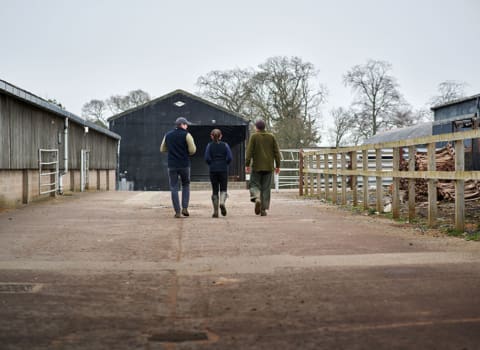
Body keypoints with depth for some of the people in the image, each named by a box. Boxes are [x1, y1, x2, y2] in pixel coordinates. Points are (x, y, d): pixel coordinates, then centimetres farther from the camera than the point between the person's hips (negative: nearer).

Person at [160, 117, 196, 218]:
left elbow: (162, 149, 14)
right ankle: (185, 208, 5)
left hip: (172, 165, 2)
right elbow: (193, 150, -11)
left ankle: (177, 212, 0)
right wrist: (187, 153, 10)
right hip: (184, 165, -2)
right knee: (186, 185, 16)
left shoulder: (168, 135, 8)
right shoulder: (186, 135, -5)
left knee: (174, 188, 5)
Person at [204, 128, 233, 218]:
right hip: (223, 170, 0)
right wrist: (225, 163, 11)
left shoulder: (209, 145, 1)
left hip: (213, 170, 0)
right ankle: (222, 202, -23)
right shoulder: (225, 145, 1)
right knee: (223, 189, 7)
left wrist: (211, 164, 10)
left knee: (215, 191, 7)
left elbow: (207, 158, -8)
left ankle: (215, 211, 4)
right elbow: (229, 157, -6)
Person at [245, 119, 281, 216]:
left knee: (254, 185, 9)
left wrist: (247, 164, -7)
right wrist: (278, 165, 8)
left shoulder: (254, 136, -2)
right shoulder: (271, 137, 7)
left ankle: (257, 198, -21)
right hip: (268, 167, 2)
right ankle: (263, 209, 4)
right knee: (266, 188, 7)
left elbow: (249, 151, -8)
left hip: (257, 166, -2)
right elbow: (276, 152, 5)